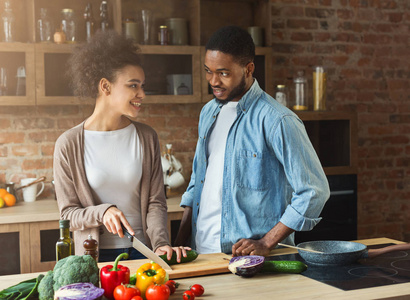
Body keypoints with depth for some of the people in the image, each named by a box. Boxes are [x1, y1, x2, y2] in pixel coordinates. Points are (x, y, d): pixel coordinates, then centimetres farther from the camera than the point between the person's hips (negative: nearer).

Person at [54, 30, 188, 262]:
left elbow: (156, 202, 1)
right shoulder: (69, 144, -7)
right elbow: (68, 214, -3)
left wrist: (161, 243, -15)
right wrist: (103, 212, -20)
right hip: (95, 256, -2)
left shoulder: (147, 137, 1)